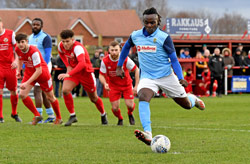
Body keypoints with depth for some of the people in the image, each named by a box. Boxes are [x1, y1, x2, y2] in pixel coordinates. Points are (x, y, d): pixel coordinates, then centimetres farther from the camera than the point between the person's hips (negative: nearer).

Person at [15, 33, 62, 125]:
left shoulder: (34, 52, -34)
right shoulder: (17, 50, -13)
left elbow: (38, 71, -34)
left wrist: (27, 83, -37)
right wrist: (18, 70, 4)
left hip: (42, 73, -5)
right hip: (29, 73, 5)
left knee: (50, 97, 8)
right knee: (22, 95, -14)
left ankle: (59, 118, 31)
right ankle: (37, 116, 2)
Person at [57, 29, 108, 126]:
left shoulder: (77, 47, -34)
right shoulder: (61, 46, -13)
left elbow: (82, 64, -50)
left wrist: (69, 74, -59)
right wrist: (68, 66, 0)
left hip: (86, 72, -5)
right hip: (73, 71, 5)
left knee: (93, 98, 10)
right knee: (65, 90, -22)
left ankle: (103, 115, 39)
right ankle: (72, 116, -9)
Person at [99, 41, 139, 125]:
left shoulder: (125, 59, -22)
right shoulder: (105, 61, -19)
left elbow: (136, 70, -10)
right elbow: (101, 75, -8)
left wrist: (136, 86, -14)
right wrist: (105, 84, -29)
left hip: (126, 84, 0)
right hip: (113, 86, 1)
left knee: (130, 105, -10)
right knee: (115, 108, -7)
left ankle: (130, 114, 28)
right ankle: (120, 119, 28)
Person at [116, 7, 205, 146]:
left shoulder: (164, 37, -12)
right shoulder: (135, 36, -1)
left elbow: (173, 59, -10)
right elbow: (126, 47, 21)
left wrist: (180, 78, -22)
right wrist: (119, 66, 22)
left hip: (166, 76, -1)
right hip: (147, 77, 1)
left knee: (186, 105, 9)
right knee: (143, 97, -32)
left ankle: (193, 99, 50)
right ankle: (148, 134, -45)